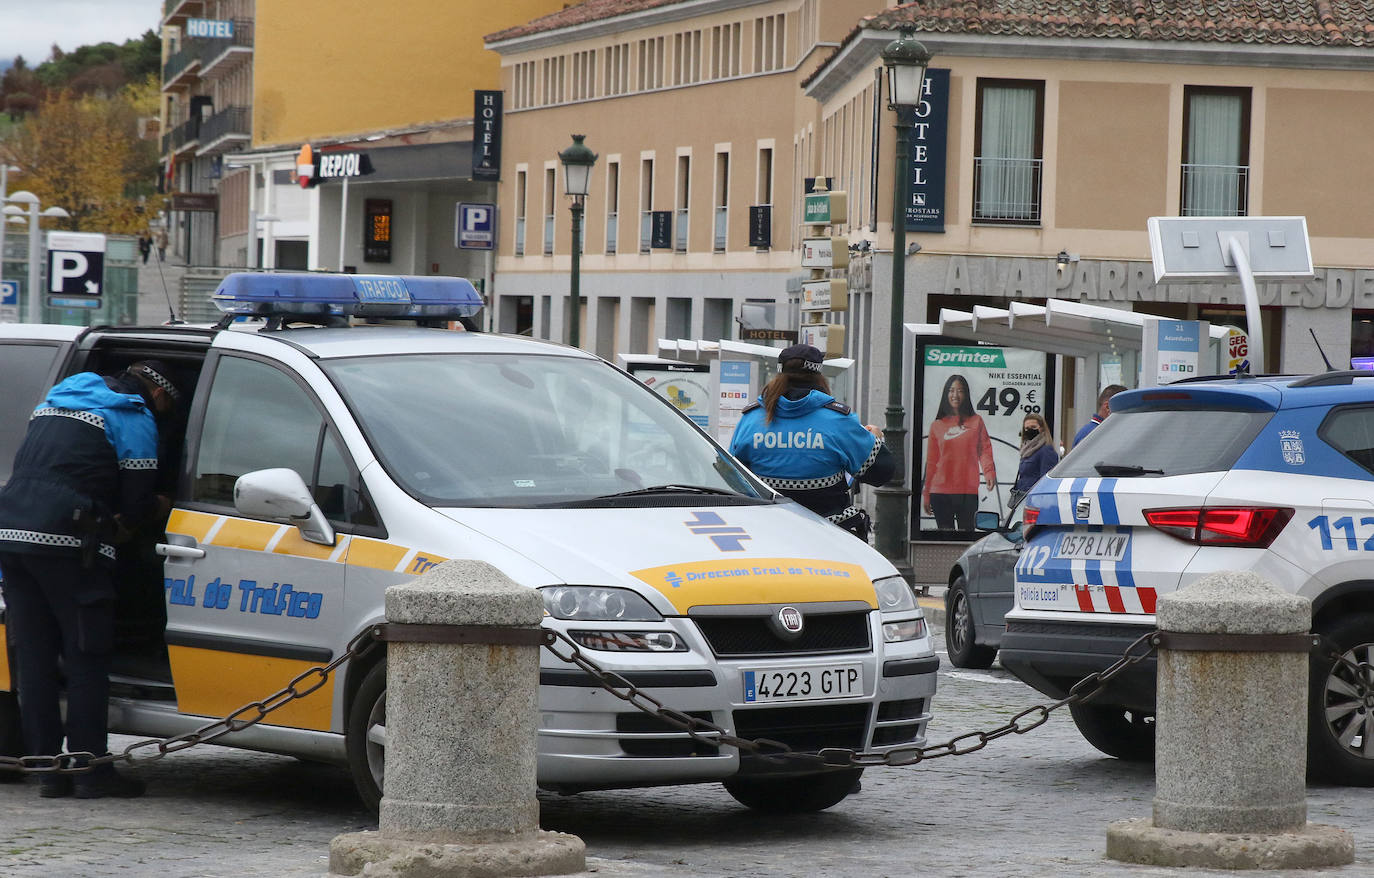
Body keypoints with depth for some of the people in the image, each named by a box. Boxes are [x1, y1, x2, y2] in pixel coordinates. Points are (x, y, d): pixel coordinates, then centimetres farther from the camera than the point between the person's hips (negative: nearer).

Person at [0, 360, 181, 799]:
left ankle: (46, 767, 10)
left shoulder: (55, 400, 26)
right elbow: (137, 500, 0)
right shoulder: (134, 418, 3)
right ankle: (91, 770, -1)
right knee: (86, 659, 0)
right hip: (65, 543, -7)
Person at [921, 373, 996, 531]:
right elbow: (931, 462, 12)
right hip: (941, 491, 1)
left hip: (968, 491, -1)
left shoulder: (976, 422, 9)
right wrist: (926, 494, 11)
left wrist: (989, 472, -17)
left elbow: (984, 449, 3)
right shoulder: (937, 425, 10)